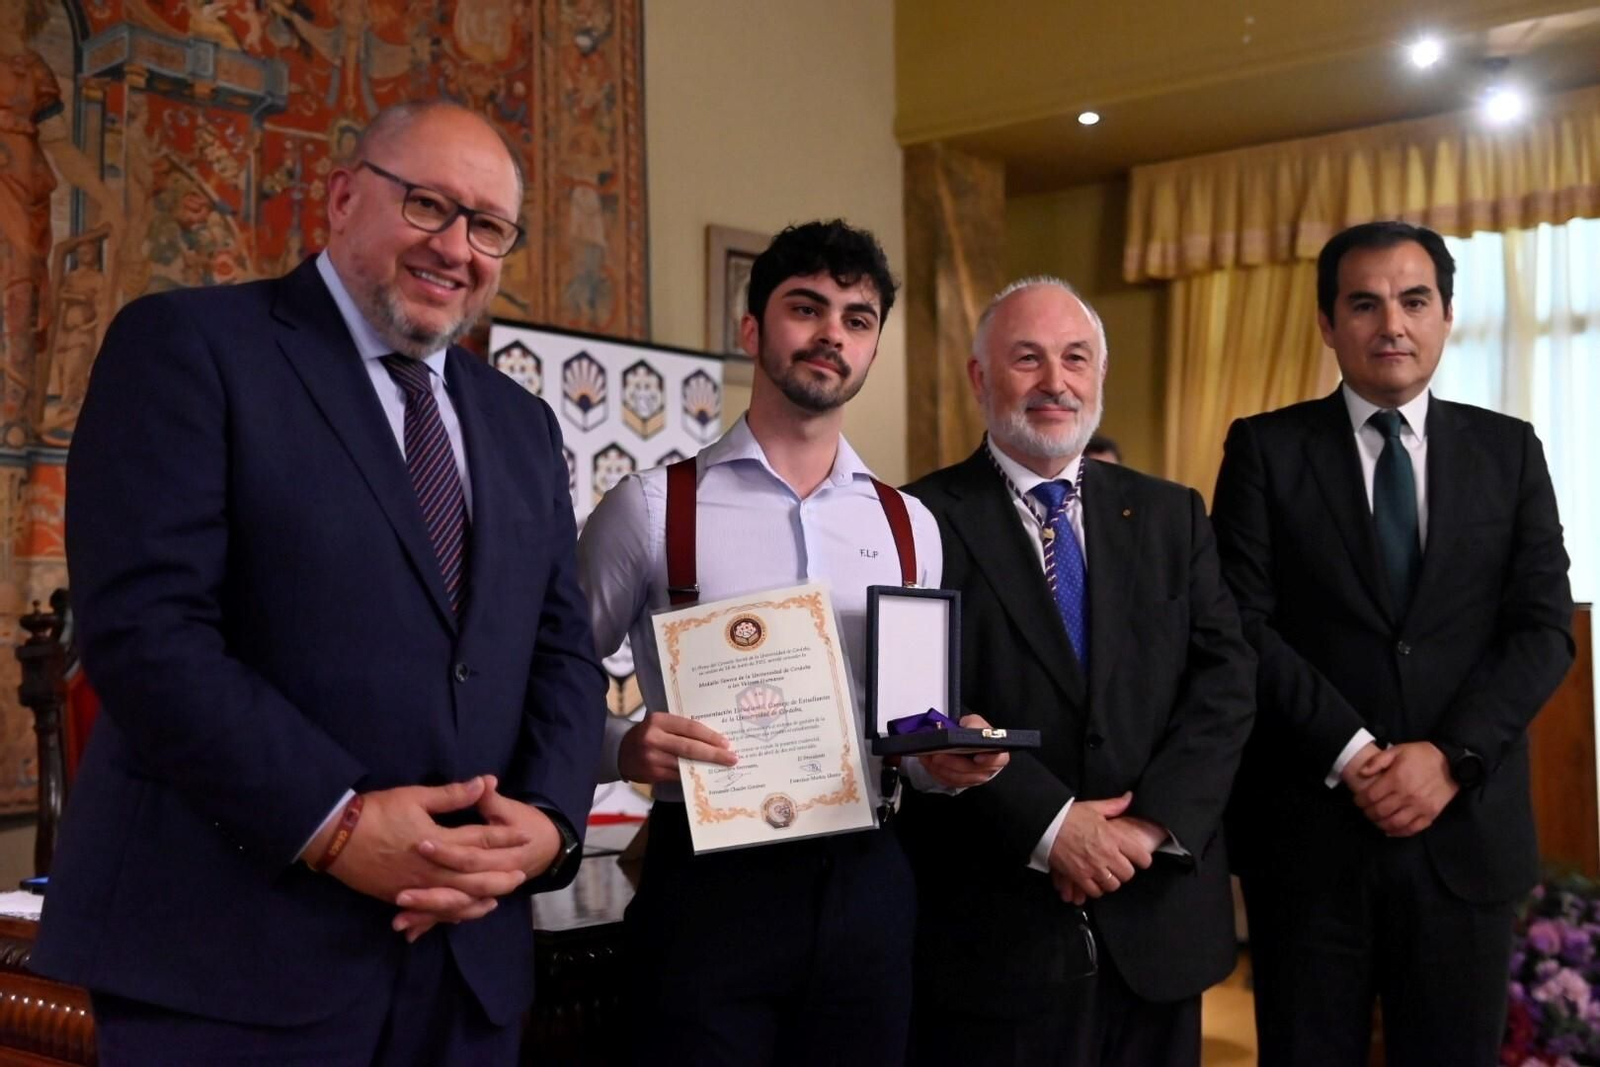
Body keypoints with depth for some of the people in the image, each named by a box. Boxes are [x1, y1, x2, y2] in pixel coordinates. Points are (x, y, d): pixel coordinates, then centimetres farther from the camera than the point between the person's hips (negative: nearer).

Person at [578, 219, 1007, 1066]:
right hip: (707, 884, -3)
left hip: (864, 885, 4)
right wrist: (623, 748, -21)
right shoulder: (652, 507, -4)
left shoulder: (910, 526, 9)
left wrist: (945, 757, -6)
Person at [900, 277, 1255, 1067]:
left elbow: (1225, 677, 2)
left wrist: (1156, 821, -11)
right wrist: (1050, 826, -18)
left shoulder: (1171, 515, 10)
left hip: (1158, 919, 4)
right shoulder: (923, 520, -4)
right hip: (993, 928, -4)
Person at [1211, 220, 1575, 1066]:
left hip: (1466, 826, 2)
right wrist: (1353, 756, -14)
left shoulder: (1508, 450, 8)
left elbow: (1544, 626, 0)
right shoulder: (1266, 448, 1)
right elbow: (1244, 625, -7)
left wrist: (1452, 757, -12)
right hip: (1308, 824, -2)